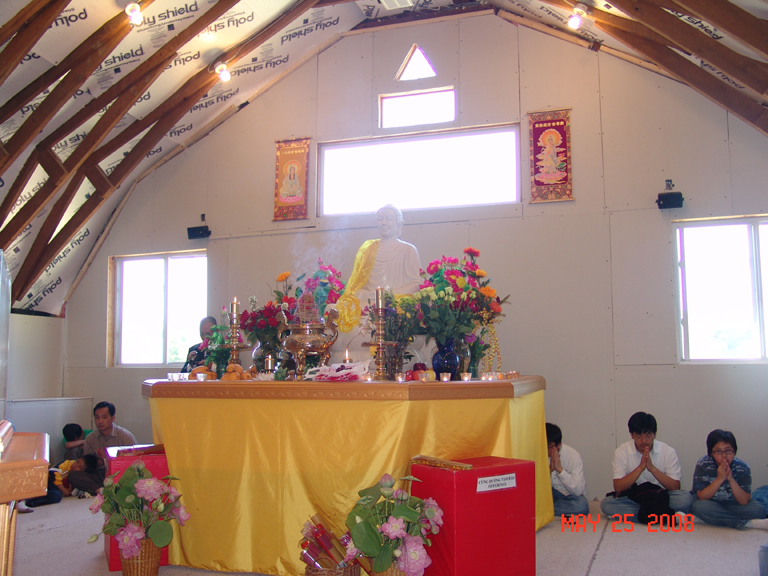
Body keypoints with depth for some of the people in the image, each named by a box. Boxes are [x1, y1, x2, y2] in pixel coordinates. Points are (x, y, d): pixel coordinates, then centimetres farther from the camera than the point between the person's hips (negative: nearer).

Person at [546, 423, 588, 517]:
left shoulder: (572, 455, -16)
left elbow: (578, 490, -23)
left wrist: (560, 469, -31)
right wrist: (549, 469, -27)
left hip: (568, 494, 0)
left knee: (582, 505, -35)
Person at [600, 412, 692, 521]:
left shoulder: (668, 451, -4)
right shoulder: (621, 452, -5)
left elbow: (675, 487, -10)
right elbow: (618, 487, -12)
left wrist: (652, 468, -24)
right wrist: (640, 467, -23)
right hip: (633, 499, 1)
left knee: (685, 498, -30)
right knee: (606, 504, -29)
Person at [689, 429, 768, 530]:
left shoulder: (742, 467, -12)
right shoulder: (703, 464, -17)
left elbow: (744, 501, -18)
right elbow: (702, 497, -20)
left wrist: (731, 479, -30)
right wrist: (719, 479, -31)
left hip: (732, 504, 1)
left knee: (758, 509, -24)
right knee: (699, 507, -36)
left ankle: (712, 518, -20)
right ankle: (750, 523, -28)